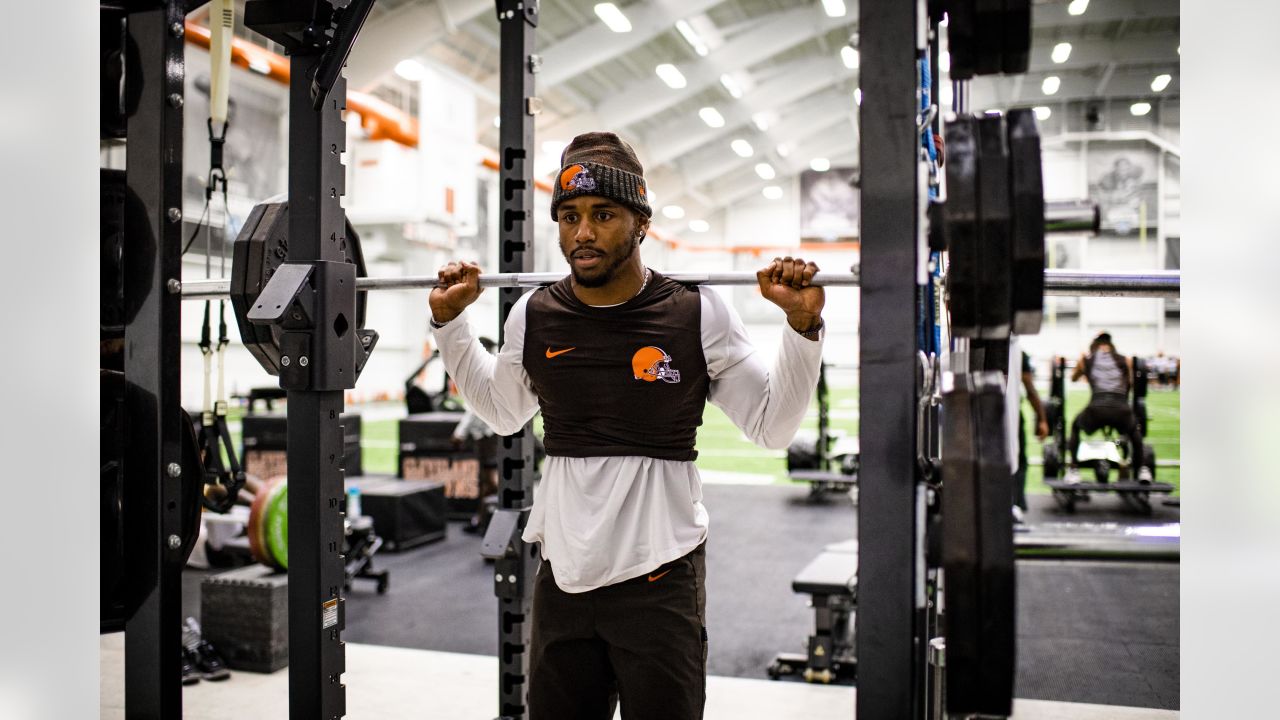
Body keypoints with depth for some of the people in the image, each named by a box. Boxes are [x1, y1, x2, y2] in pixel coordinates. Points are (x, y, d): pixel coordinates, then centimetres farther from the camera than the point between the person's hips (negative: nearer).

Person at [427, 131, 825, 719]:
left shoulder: (698, 316, -10)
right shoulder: (533, 317, 1)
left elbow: (773, 425, 0)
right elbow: (503, 412, 20)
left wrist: (803, 324, -12)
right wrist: (449, 322, 15)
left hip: (659, 575, -3)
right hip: (562, 573, 4)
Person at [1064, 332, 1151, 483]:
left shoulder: (1085, 360, 21)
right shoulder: (1125, 360, 22)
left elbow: (1073, 378, 43)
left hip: (1096, 410, -1)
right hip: (1122, 411, 1)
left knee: (1076, 427, 33)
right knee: (1134, 430, 38)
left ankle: (1073, 470, 23)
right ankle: (1142, 470, 32)